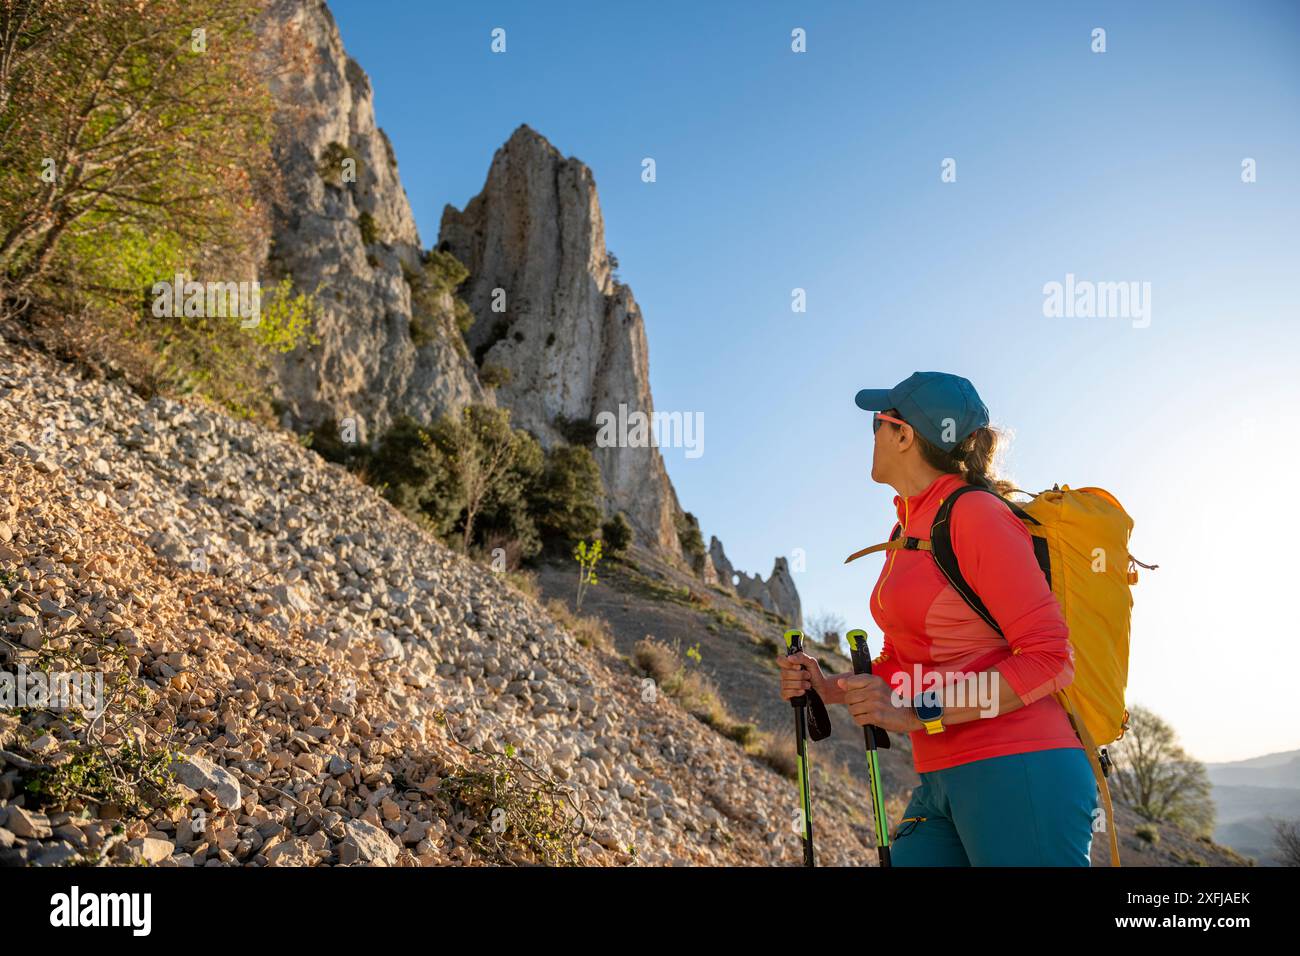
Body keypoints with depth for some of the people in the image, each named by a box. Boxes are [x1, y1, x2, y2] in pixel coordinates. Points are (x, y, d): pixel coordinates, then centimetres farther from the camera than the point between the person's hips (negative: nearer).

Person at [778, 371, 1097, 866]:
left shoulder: (977, 515, -12)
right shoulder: (908, 528, 12)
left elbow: (1051, 658, -15)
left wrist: (921, 713, -21)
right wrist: (829, 688, 2)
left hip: (1018, 771, -8)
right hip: (940, 785, 8)